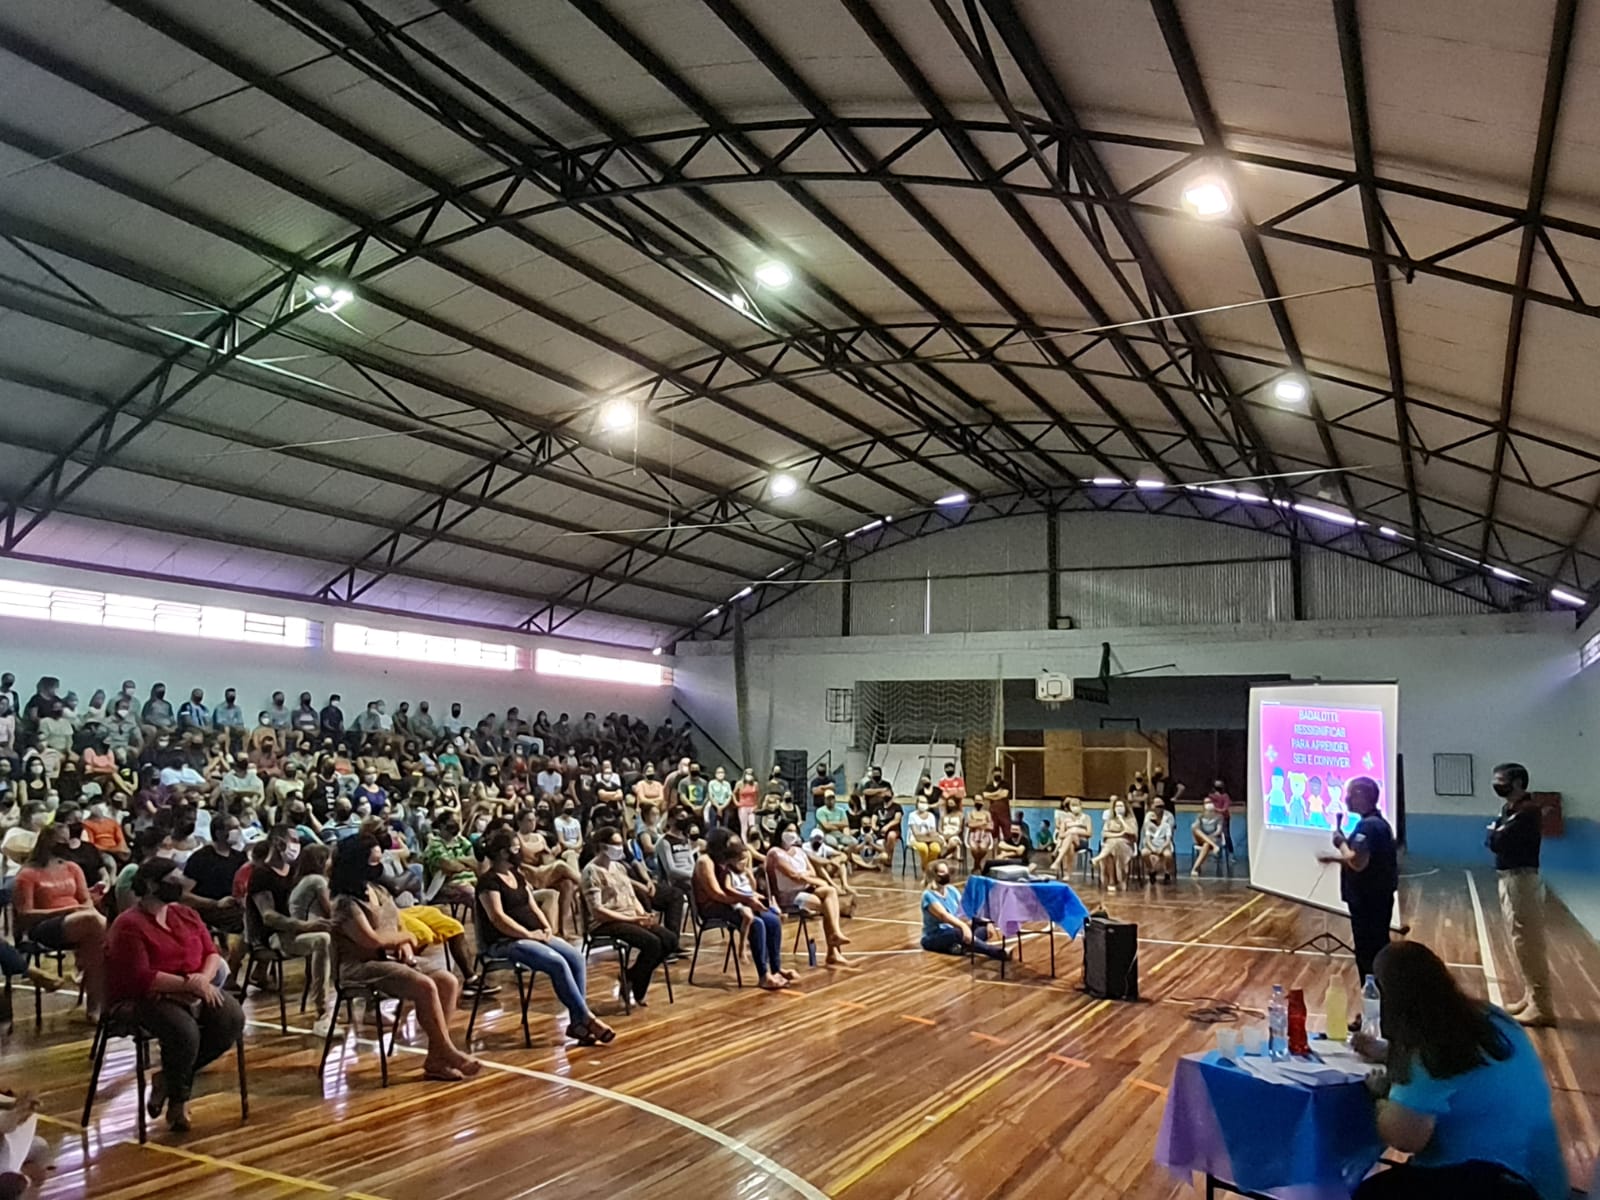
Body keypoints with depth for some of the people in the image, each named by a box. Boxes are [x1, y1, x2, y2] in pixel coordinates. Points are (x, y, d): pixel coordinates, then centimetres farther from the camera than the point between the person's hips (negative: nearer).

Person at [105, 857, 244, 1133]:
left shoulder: (187, 915, 12)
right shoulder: (129, 926, -9)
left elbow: (211, 953, 10)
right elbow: (140, 978, -18)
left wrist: (204, 978, -12)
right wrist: (188, 983, -22)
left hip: (196, 990, 6)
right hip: (148, 998, -6)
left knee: (233, 1019, -20)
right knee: (185, 1032, -34)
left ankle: (169, 1078, 0)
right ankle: (178, 1100, -2)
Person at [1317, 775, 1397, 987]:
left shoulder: (1367, 826, -21)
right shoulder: (1378, 822, 13)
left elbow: (1358, 862, -29)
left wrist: (1341, 843, -14)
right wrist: (1334, 858, 14)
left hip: (1368, 901, -10)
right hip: (1377, 898, 10)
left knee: (1368, 955, -2)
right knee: (1377, 952, 17)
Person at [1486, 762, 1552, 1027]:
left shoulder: (1527, 811, -18)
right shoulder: (1509, 808, 13)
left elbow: (1495, 841, -23)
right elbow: (1495, 840, 10)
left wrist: (1494, 831, -3)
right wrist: (1497, 833, -10)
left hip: (1521, 880, -10)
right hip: (1508, 878, 10)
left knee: (1529, 943, -5)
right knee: (1522, 942, 17)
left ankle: (1542, 1007, 1)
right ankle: (1531, 997, 27)